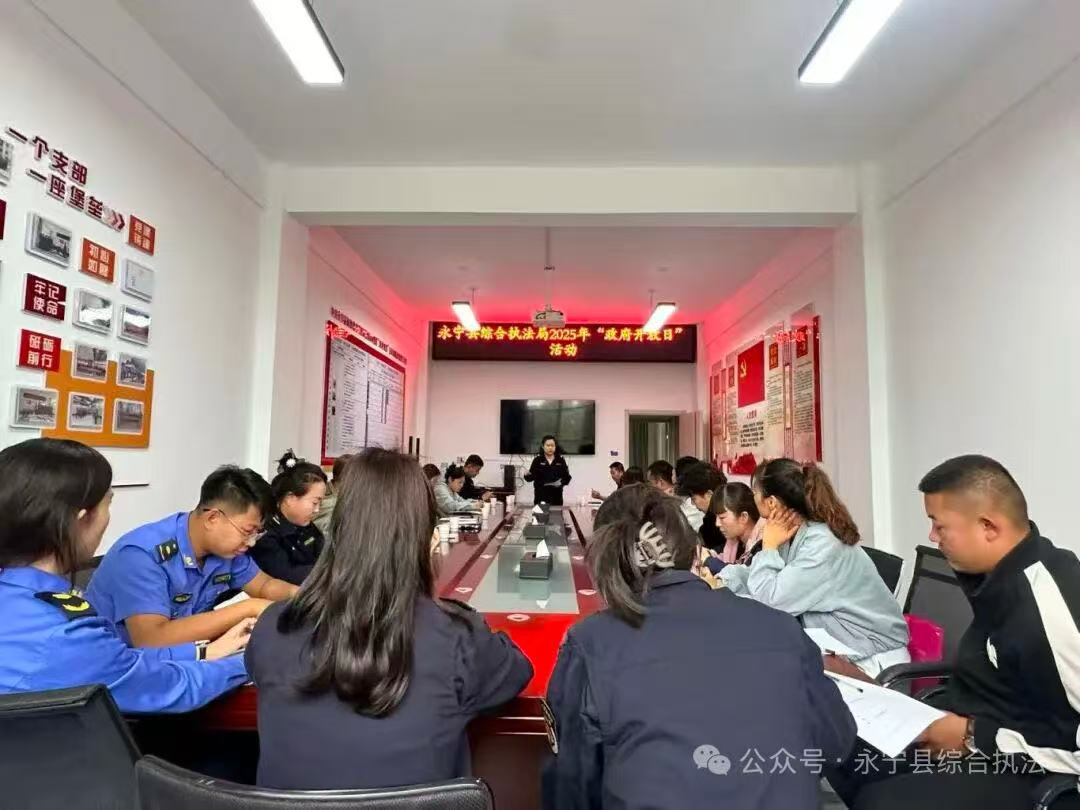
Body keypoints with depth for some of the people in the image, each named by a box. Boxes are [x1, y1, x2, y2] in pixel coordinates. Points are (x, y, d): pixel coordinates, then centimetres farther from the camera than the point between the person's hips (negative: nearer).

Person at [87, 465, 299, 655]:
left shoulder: (227, 547, -7)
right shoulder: (142, 554, -26)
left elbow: (265, 586, 8)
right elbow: (152, 641, -36)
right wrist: (248, 608, -33)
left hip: (177, 657, 6)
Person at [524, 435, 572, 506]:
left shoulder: (560, 460, 5)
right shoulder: (537, 460, 2)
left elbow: (566, 477, 5)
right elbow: (531, 477, 0)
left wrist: (561, 483, -13)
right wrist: (527, 475, -21)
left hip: (556, 495, 1)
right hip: (541, 495, -1)